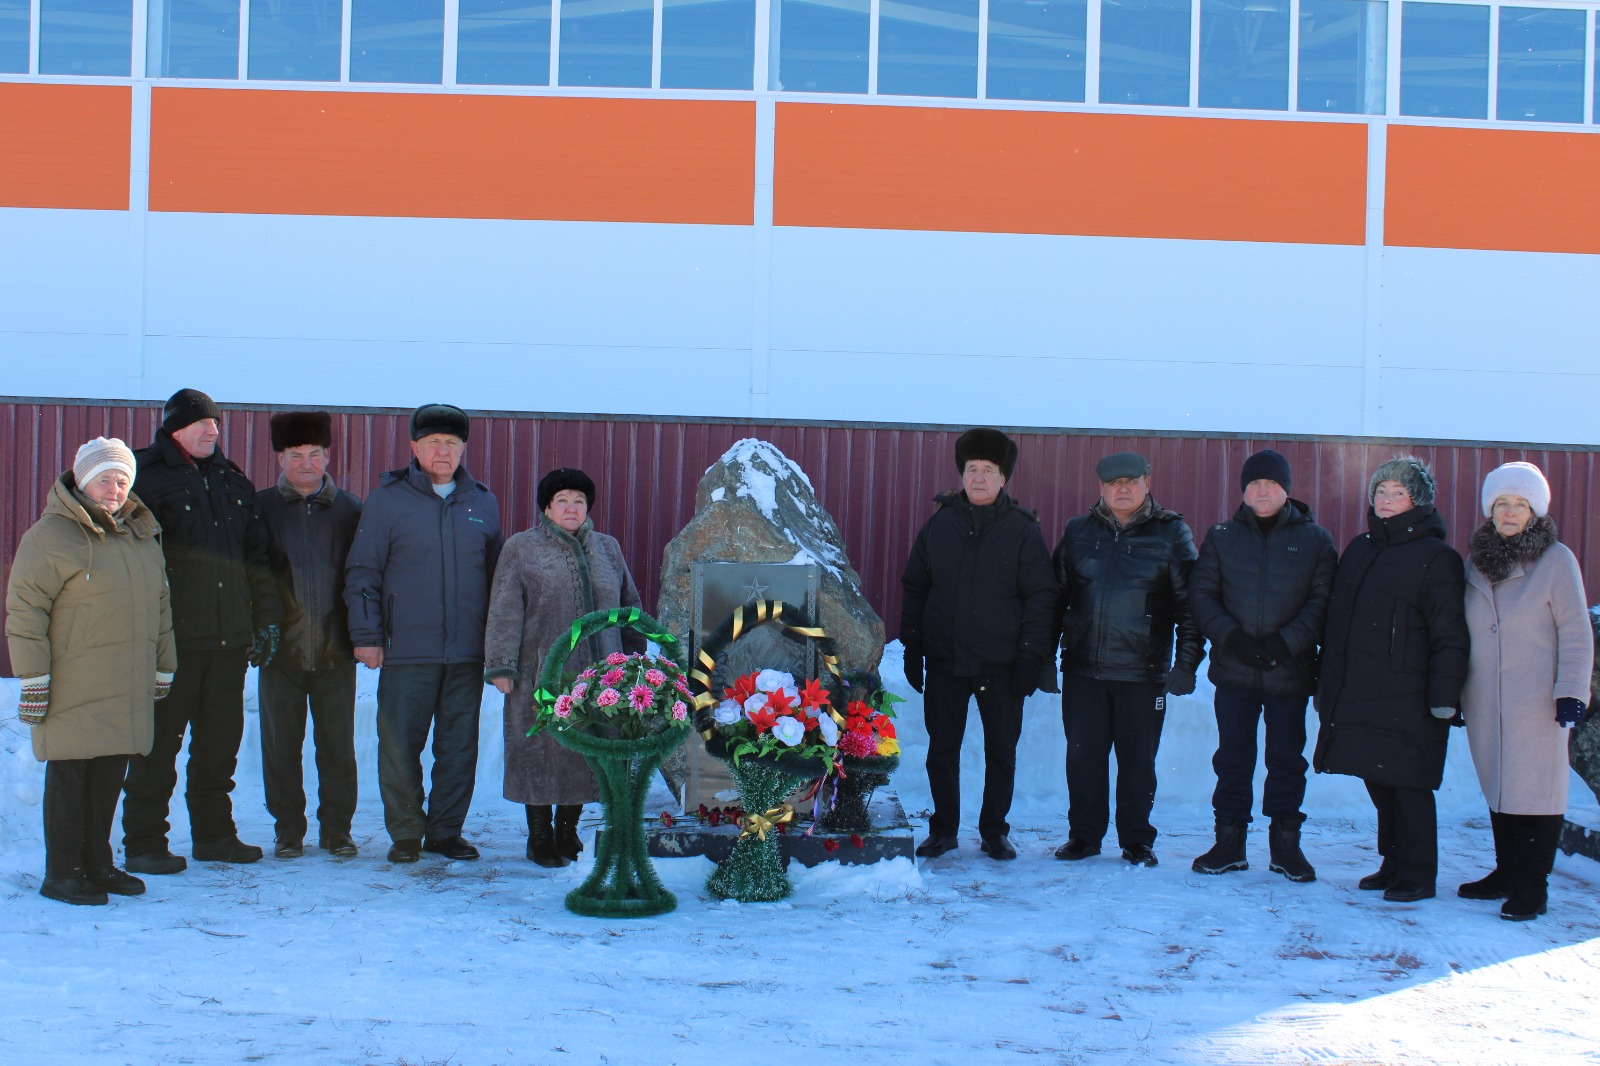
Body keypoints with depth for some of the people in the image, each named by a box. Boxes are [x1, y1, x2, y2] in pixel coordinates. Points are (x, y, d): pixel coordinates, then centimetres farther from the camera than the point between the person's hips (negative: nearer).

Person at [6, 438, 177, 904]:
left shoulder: (143, 536, 14)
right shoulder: (51, 535, -8)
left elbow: (160, 607, 22)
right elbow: (24, 608, -10)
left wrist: (163, 669, 22)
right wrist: (33, 677, -13)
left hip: (128, 690, 6)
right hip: (73, 688, -6)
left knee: (109, 778, 11)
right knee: (68, 775, -1)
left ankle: (97, 864, 23)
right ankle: (62, 874, 8)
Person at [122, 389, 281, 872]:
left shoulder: (234, 483, 15)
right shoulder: (147, 478, -3)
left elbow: (257, 556, 19)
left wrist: (266, 618, 13)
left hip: (230, 635, 6)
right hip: (172, 637, -6)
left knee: (221, 740, 12)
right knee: (159, 741, 0)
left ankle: (214, 833, 22)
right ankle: (143, 841, 8)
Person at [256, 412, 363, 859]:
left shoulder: (349, 510, 6)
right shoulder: (261, 508, 3)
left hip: (335, 648, 1)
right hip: (282, 647, 0)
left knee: (338, 742, 5)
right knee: (281, 742, 5)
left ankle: (336, 828, 15)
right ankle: (288, 829, 16)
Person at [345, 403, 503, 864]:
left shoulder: (483, 503, 10)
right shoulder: (387, 499, 2)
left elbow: (497, 573, 16)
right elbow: (362, 571, 2)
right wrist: (366, 635, -5)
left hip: (468, 652, 3)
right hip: (406, 651, -2)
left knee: (459, 744, 6)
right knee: (399, 745, 0)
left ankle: (446, 830, 18)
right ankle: (405, 834, 13)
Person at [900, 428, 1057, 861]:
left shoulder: (1022, 530, -1)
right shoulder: (940, 524, 5)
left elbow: (1040, 597, -1)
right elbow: (914, 588, 10)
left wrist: (1031, 656, -9)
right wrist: (912, 647, 4)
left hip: (1001, 664, -2)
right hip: (944, 662, 2)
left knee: (1001, 752, 7)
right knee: (941, 750, 7)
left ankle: (994, 831, 20)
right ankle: (944, 829, 20)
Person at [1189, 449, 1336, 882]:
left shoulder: (1315, 539, 3)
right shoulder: (1222, 536, 7)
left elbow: (1322, 600, -2)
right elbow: (1201, 593, 3)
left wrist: (1286, 642, -15)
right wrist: (1231, 636, -12)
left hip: (1290, 672, -1)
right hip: (1234, 670, 1)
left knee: (1287, 759, 6)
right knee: (1233, 757, 6)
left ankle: (1285, 845, 16)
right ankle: (1229, 842, 15)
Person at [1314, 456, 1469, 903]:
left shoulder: (1436, 558, -5)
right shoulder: (1359, 550, 15)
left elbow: (1448, 635, -8)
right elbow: (1336, 619, 19)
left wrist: (1444, 696, -13)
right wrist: (1326, 683, 17)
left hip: (1407, 698, -6)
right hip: (1356, 694, 6)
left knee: (1407, 785, -3)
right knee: (1377, 782, 11)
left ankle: (1418, 875, 7)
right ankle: (1394, 864, 23)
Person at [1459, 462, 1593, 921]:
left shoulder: (1556, 560, -4)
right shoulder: (1476, 561, 10)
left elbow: (1576, 633, -5)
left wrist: (1572, 691, -12)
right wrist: (1453, 692, 14)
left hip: (1537, 701, -5)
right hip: (1484, 701, 5)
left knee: (1537, 786, -2)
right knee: (1497, 787, 9)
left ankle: (1532, 887, 2)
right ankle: (1506, 873, 20)